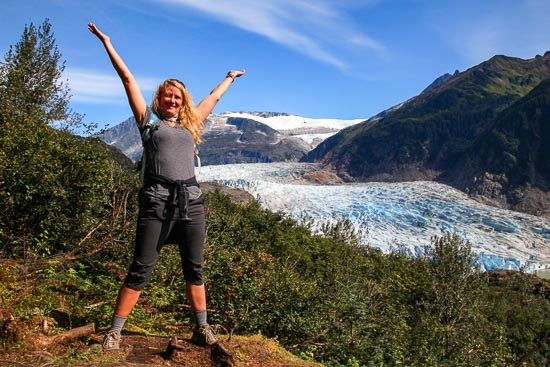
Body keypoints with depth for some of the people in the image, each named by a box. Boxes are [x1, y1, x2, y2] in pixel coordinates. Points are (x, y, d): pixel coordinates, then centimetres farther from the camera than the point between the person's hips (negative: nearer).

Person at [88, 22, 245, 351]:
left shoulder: (190, 125, 21)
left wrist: (230, 77, 46)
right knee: (141, 269, -4)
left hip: (191, 200, 4)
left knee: (194, 268, 7)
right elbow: (128, 78, 12)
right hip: (157, 201, -3)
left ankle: (202, 329, 17)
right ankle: (115, 331, 8)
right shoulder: (149, 121, 12)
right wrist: (107, 42, 14)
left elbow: (214, 97, 34)